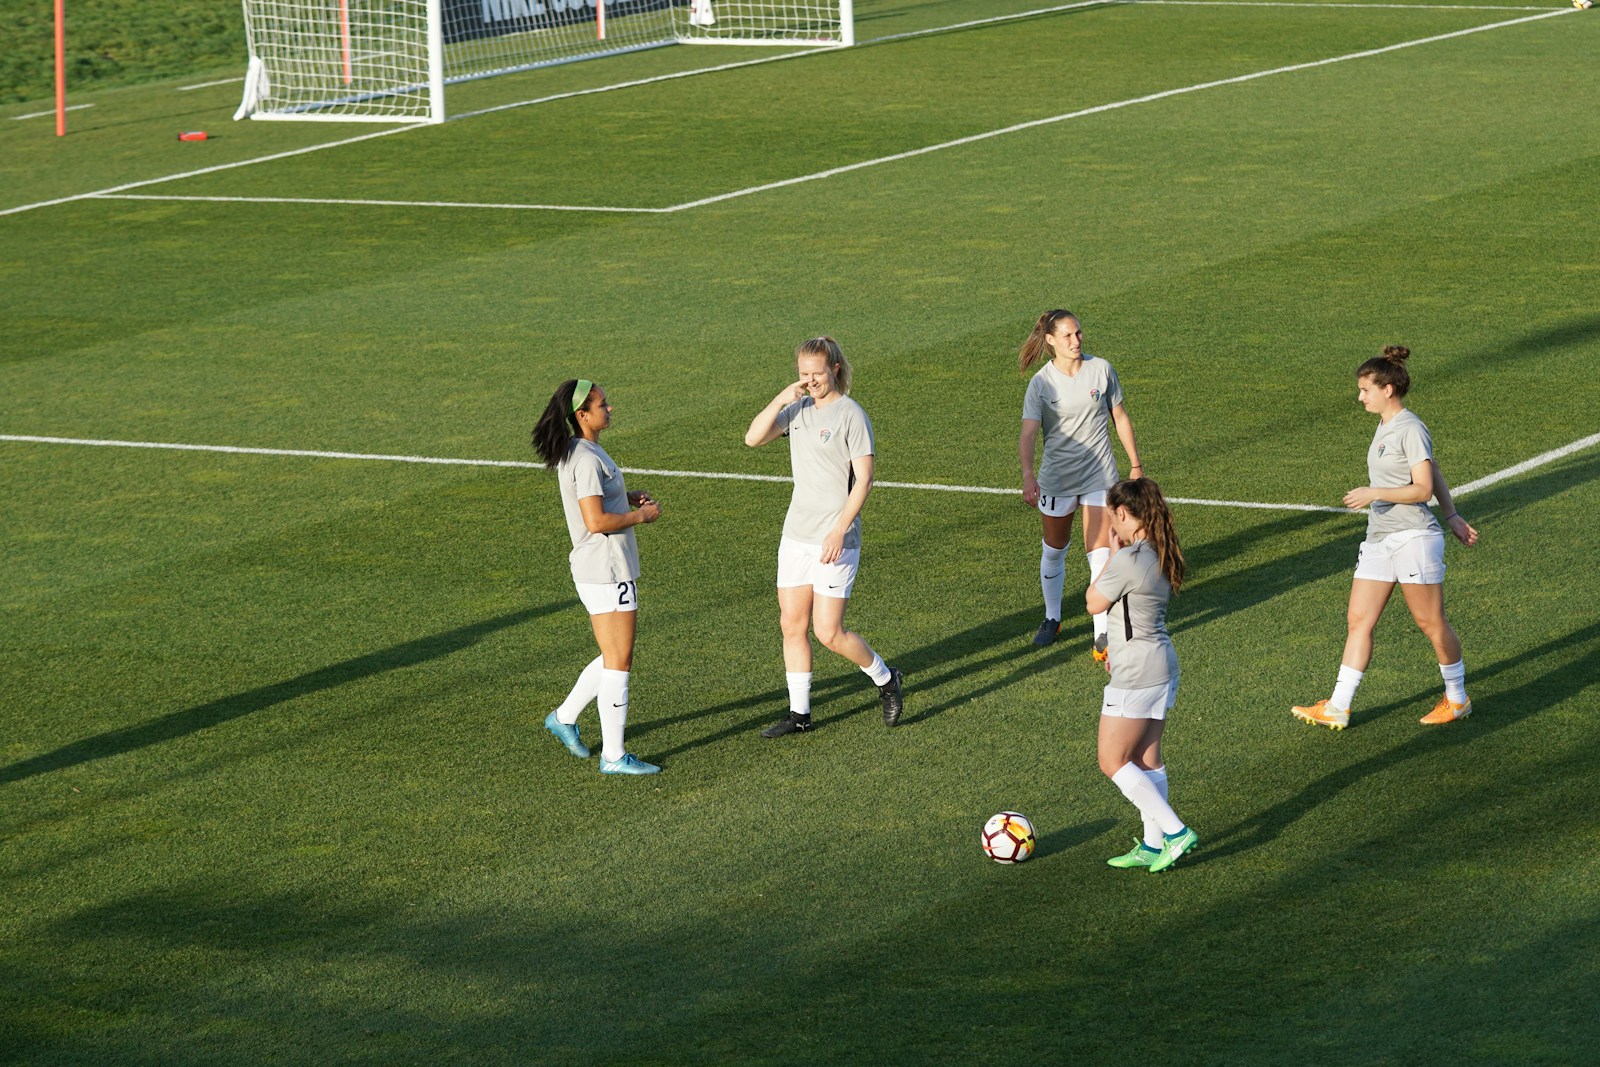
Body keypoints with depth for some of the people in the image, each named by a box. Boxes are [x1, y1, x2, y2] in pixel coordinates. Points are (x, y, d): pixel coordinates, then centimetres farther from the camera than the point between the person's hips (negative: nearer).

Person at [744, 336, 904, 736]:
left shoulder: (850, 415, -11)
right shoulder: (798, 409, 8)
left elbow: (863, 479, -13)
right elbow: (753, 438, 0)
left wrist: (839, 531, -20)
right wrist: (782, 399, -12)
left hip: (835, 541, -7)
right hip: (796, 535, 7)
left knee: (829, 632, -6)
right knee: (792, 626, 7)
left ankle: (885, 680, 18)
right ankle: (799, 714, 15)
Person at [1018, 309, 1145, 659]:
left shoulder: (1101, 370, -6)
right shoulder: (1041, 384, -11)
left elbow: (1120, 418, 7)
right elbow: (1028, 434, -22)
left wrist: (1135, 465, 11)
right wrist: (1028, 476, -39)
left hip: (1099, 475, 0)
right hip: (1056, 478, 0)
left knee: (1100, 554, -8)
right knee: (1054, 551, 15)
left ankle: (1103, 636, -4)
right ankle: (1052, 619, 36)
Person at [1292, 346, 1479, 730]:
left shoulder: (1411, 430, -13)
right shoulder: (1385, 428, 15)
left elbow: (1423, 488, -17)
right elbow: (1435, 473, 21)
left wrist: (1374, 493, -23)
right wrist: (1452, 515, 22)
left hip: (1413, 538, -9)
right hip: (1379, 540, 9)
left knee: (1431, 622, 2)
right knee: (1358, 621, 3)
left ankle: (1457, 698, 18)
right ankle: (1337, 708, 3)